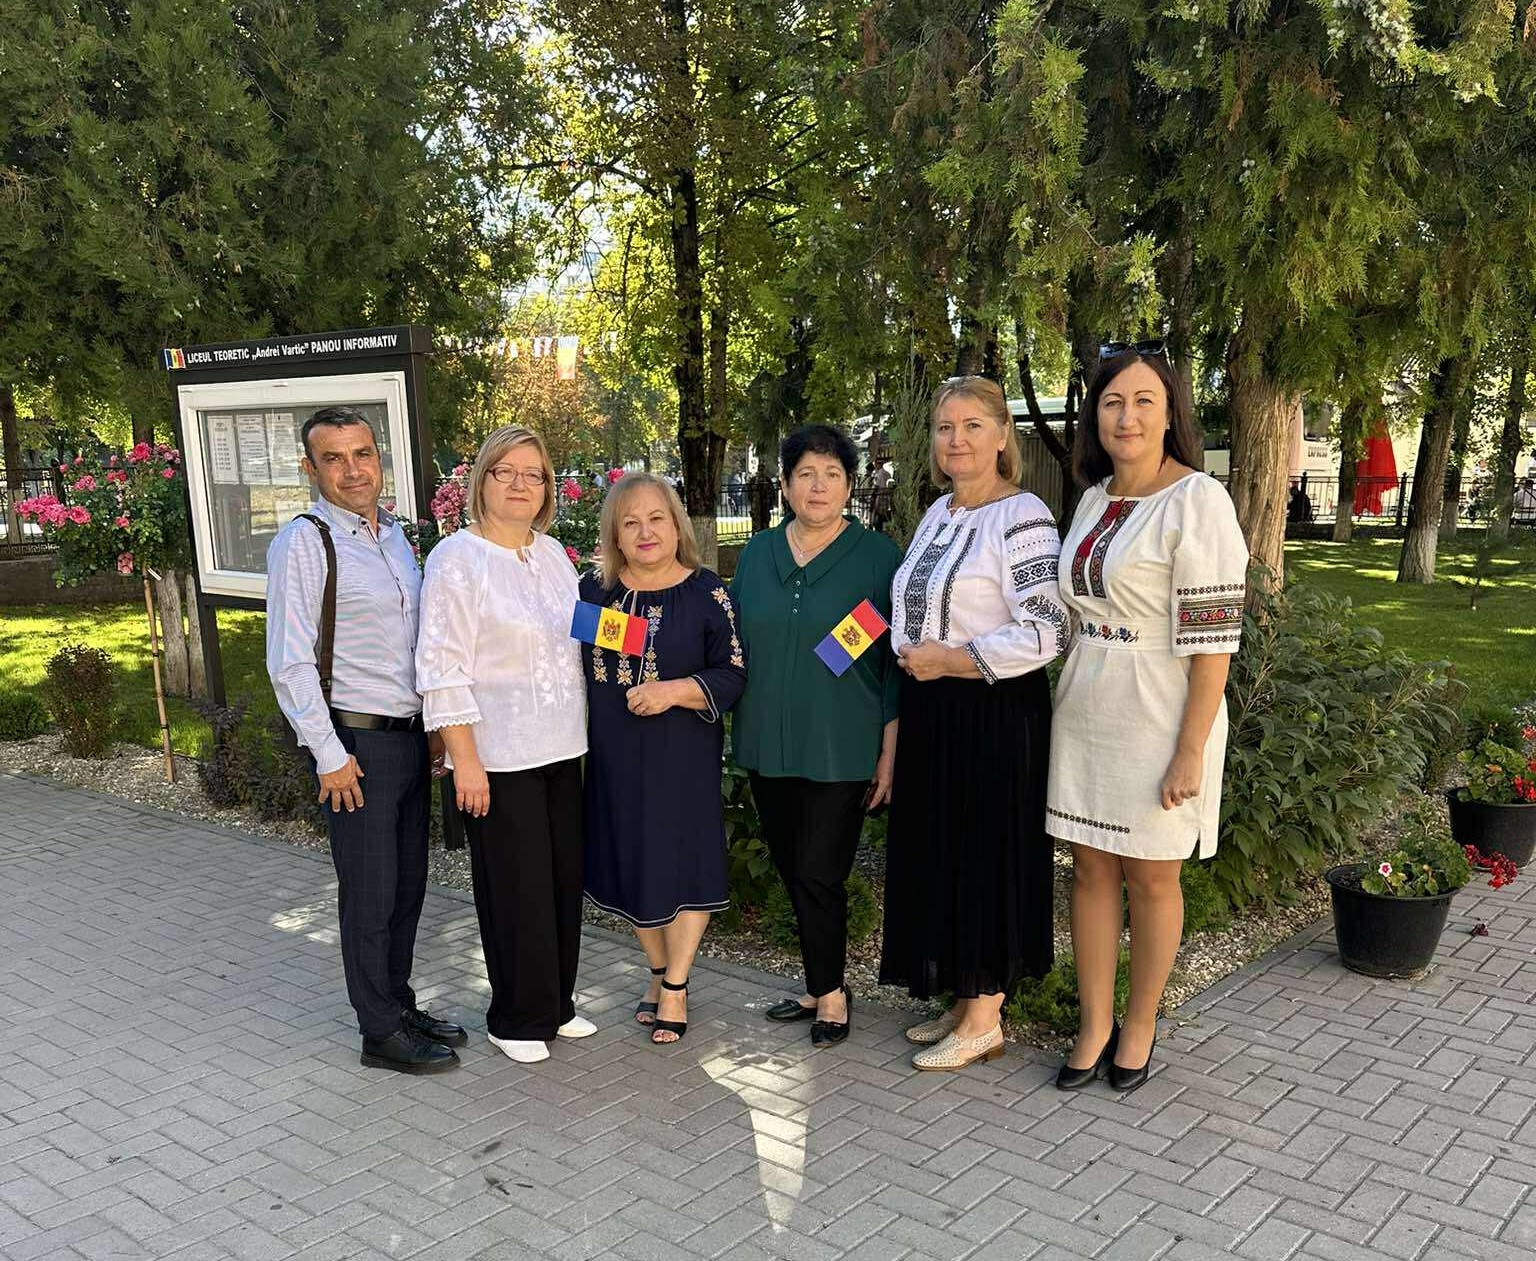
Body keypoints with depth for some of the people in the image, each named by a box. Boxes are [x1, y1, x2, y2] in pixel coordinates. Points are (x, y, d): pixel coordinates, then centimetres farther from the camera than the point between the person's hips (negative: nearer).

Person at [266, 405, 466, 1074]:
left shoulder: (394, 535, 12)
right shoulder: (302, 544, -12)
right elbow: (289, 665, -14)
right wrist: (330, 756, -16)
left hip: (410, 737, 7)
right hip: (356, 742, -7)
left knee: (408, 884, 16)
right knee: (370, 894, 2)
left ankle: (400, 1006, 32)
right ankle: (381, 1033, 17)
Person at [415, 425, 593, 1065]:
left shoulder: (553, 554, 11)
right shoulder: (457, 558, -10)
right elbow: (442, 668, -14)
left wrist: (584, 733, 16)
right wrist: (464, 760, -17)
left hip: (560, 749, 7)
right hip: (496, 755, -7)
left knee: (564, 879, 12)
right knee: (516, 887, 2)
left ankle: (555, 1003, 30)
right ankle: (518, 1018, 20)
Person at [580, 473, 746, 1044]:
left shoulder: (706, 592, -7)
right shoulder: (594, 591, 3)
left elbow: (732, 675, -10)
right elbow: (574, 664, 14)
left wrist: (674, 691, -22)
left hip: (682, 756, -4)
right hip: (615, 757, 4)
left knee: (684, 863, 3)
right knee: (631, 863, 14)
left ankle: (676, 988, 19)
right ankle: (659, 972, 33)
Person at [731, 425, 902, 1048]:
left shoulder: (878, 556, -3)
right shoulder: (757, 553, 8)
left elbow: (897, 661, -3)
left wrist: (889, 753, -6)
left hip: (841, 752, -4)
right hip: (768, 747, 5)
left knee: (818, 875, -3)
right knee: (793, 873, 12)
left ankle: (829, 993, 17)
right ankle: (823, 986, 29)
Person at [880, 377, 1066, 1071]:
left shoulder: (1021, 518, -14)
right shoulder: (939, 512, 12)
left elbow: (1047, 633, -21)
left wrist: (947, 660, -18)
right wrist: (913, 661, 12)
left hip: (995, 716, -8)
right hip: (932, 716, 9)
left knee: (985, 856, 2)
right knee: (940, 854, 14)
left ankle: (984, 1021, 16)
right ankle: (963, 1003, 28)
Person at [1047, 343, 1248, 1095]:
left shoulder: (1197, 502, -14)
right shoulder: (1094, 498, 7)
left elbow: (1214, 638, -16)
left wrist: (1191, 751, -19)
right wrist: (1071, 699, 15)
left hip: (1160, 720, -6)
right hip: (1085, 716, 6)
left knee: (1151, 877, 9)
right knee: (1090, 869, 11)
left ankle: (1139, 1027, 27)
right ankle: (1093, 1027, 24)